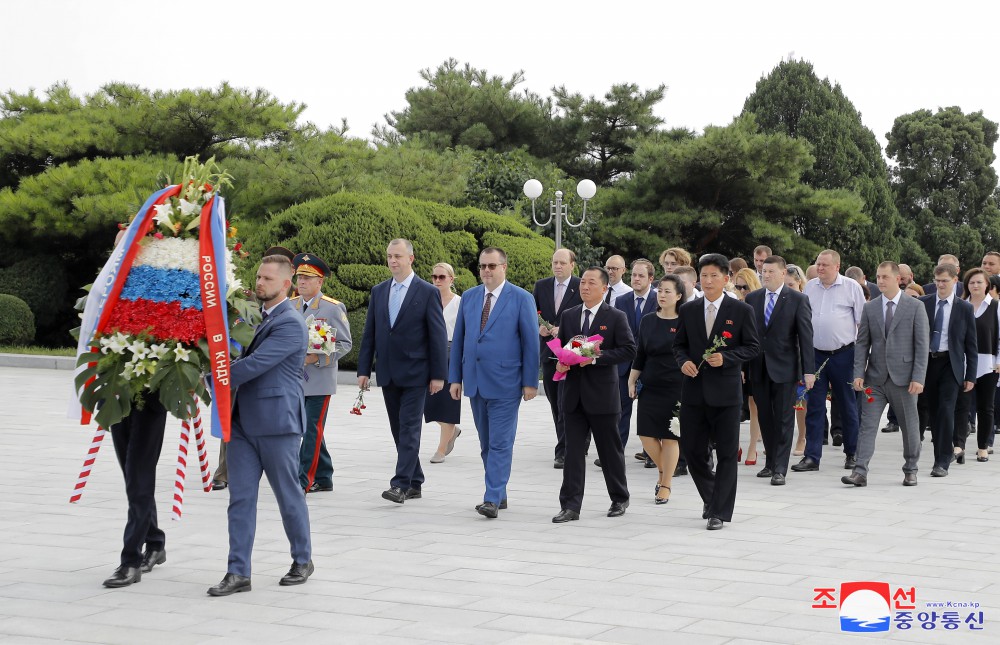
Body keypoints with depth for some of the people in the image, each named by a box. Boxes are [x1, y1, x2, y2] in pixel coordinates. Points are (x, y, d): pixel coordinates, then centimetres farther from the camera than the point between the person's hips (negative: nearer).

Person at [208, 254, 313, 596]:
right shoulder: (254, 316, 14)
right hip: (243, 421, 7)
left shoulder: (290, 324, -13)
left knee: (289, 495, 7)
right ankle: (238, 573, 5)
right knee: (240, 497, 3)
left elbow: (254, 364, -20)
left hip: (276, 421, -7)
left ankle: (303, 560, 24)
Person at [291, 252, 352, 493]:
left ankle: (304, 480, -3)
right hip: (293, 379, 5)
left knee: (312, 429, -6)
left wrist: (317, 358, -17)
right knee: (311, 429, 10)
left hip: (320, 380, -5)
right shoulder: (289, 306, 10)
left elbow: (344, 344, -5)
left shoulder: (333, 308, -4)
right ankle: (323, 479, 19)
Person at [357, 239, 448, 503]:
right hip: (388, 373, 5)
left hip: (415, 374, -5)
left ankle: (401, 485, -11)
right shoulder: (379, 291, 9)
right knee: (399, 430, 9)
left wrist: (438, 375, -10)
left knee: (409, 428, -8)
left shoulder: (427, 293, -5)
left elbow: (438, 336, -6)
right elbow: (369, 333, 11)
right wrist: (364, 370, 4)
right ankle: (414, 484, 17)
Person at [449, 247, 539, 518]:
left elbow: (531, 342, -4)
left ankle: (492, 499, -8)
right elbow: (459, 340, 13)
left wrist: (530, 382, -8)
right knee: (486, 443, 11)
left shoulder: (521, 299, -3)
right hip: (475, 382, 5)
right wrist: (455, 377, 8)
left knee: (500, 443, -7)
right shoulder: (469, 297, 10)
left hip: (505, 383, -5)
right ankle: (499, 495, 21)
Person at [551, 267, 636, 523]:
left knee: (610, 450, 7)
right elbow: (559, 345, 19)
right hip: (573, 395, 4)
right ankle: (571, 506, 0)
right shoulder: (568, 316, 11)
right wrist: (560, 362, -4)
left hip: (602, 394, -4)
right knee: (573, 450, 1)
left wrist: (595, 357, -19)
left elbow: (629, 350, -10)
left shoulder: (616, 317, -3)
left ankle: (619, 499, 24)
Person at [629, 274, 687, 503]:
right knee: (646, 433, 0)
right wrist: (632, 381, 10)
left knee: (670, 437, -1)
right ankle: (663, 472, 25)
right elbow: (639, 355, 13)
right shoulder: (648, 321, 7)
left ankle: (665, 485, 9)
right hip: (650, 386, 4)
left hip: (676, 387, -4)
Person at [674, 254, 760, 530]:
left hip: (726, 391, -3)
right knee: (692, 450, 6)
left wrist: (726, 358, -16)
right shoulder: (688, 310, 8)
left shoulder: (741, 310, -2)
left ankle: (719, 512, 6)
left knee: (726, 453, 0)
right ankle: (712, 498, 30)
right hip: (694, 390, 3)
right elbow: (679, 344, 15)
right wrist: (683, 361, -7)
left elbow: (752, 346, -1)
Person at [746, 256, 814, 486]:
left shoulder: (798, 300, -3)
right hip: (758, 368, 4)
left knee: (783, 419, -2)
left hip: (784, 368, -4)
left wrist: (808, 370, -11)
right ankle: (770, 462, 22)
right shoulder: (752, 298, 8)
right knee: (765, 417, 10)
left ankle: (780, 469, -1)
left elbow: (806, 336, -5)